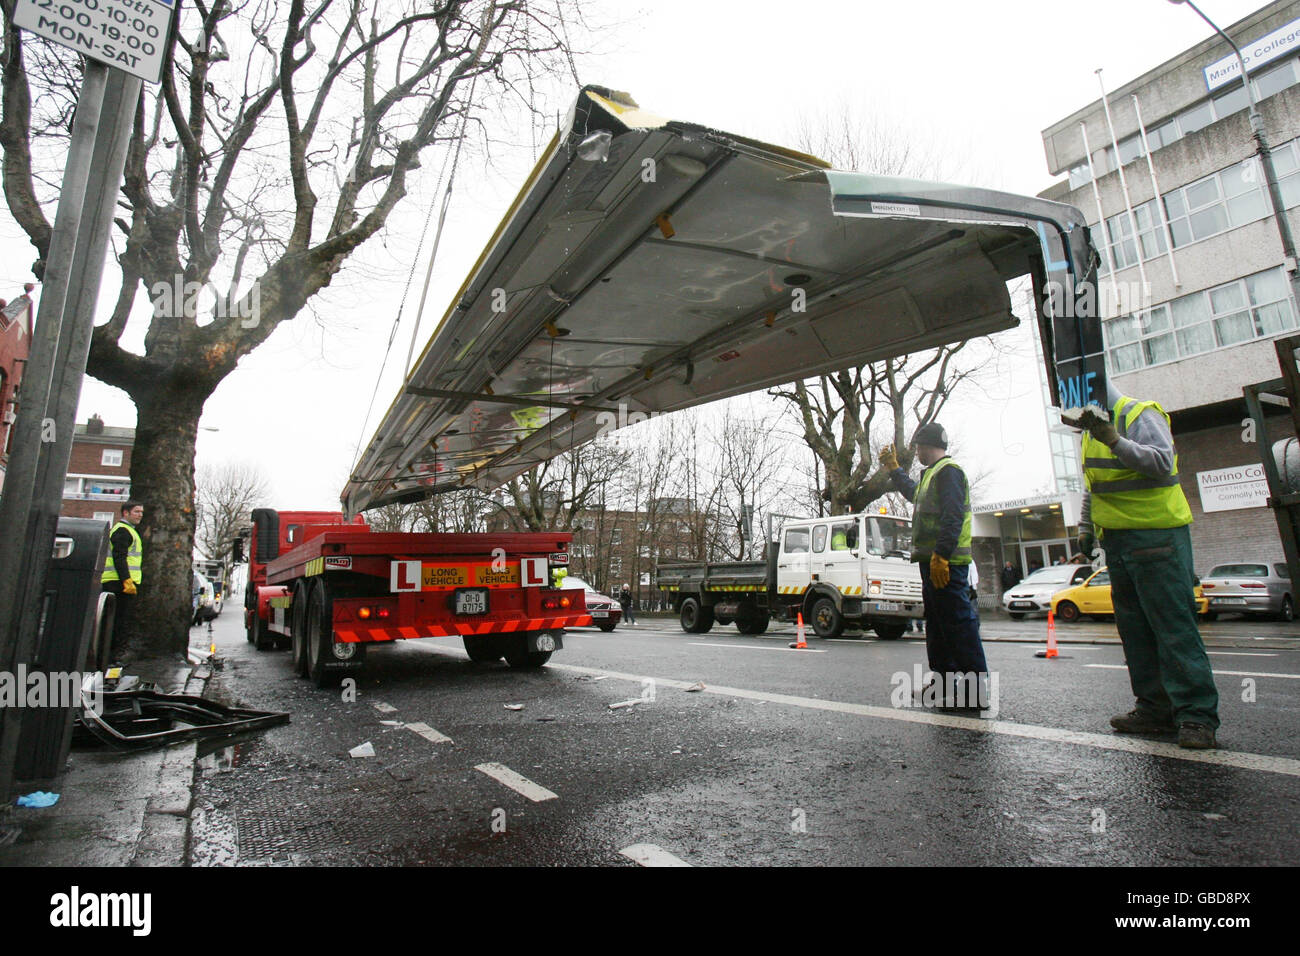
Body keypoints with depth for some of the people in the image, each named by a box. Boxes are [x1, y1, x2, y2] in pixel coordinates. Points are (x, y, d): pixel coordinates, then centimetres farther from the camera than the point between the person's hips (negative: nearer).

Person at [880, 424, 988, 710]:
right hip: (935, 563, 11)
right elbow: (912, 492, 45)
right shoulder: (933, 474, 23)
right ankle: (944, 682, 23)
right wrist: (893, 467, 49)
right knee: (937, 624, 15)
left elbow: (953, 516, -21)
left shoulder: (948, 470, -9)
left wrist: (941, 555, -26)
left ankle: (974, 689, -7)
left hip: (945, 564, -11)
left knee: (958, 622, -10)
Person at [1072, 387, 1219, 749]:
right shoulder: (1092, 431, 18)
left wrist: (1116, 440, -33)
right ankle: (1155, 709, 16)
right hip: (1117, 540, 8)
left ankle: (1197, 715, -1)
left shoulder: (1141, 415, -7)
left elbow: (1163, 463, -23)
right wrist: (1085, 526, 21)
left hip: (1155, 534, -8)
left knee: (1173, 624, -8)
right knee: (1135, 628, 9)